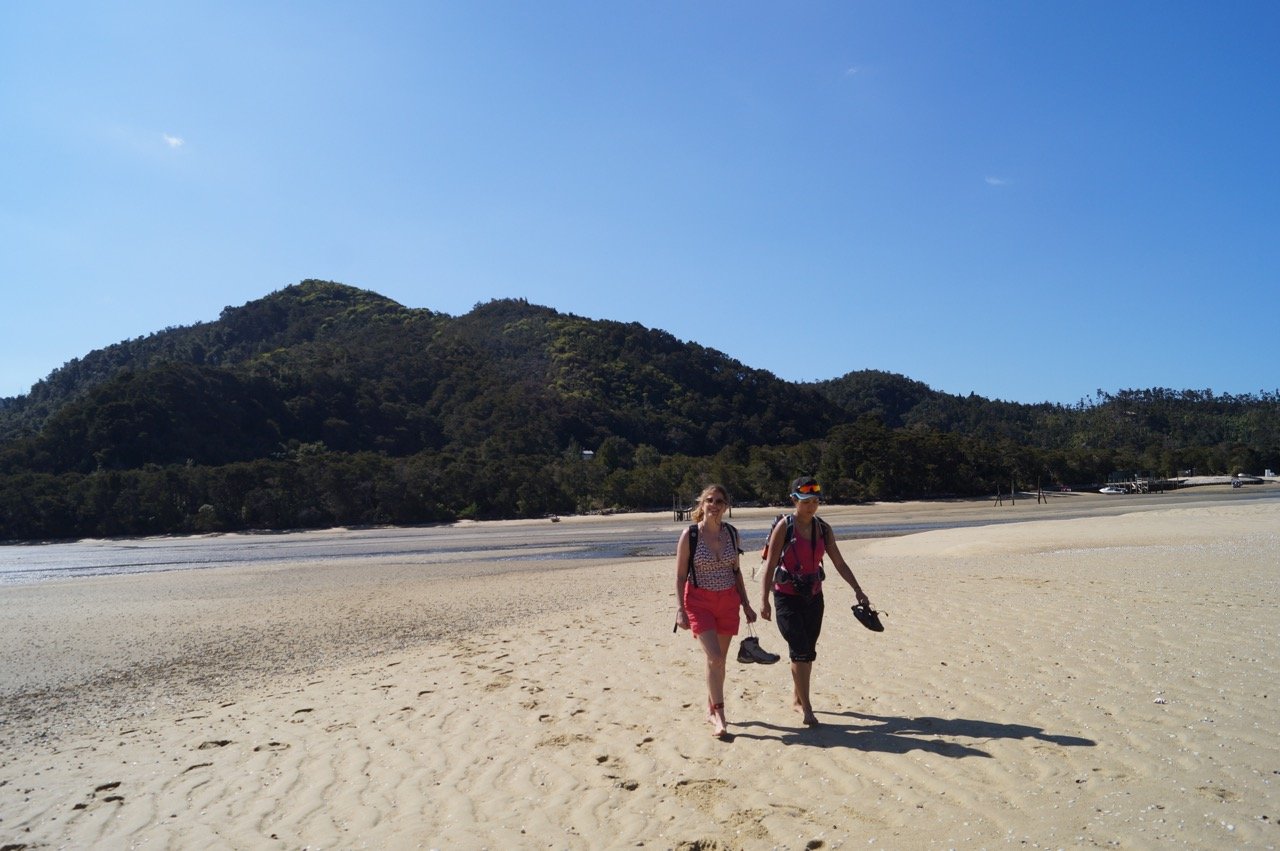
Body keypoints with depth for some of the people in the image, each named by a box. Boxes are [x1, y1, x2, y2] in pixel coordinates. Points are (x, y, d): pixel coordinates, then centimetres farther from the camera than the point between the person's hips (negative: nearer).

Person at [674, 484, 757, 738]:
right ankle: (719, 717, -5)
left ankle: (711, 709, 27)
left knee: (719, 660, 11)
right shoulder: (690, 535, -10)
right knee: (715, 658, -14)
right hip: (700, 602, -4)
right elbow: (680, 575, -6)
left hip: (728, 601, 4)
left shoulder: (731, 533, 3)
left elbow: (736, 571, 13)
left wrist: (746, 604, 12)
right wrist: (680, 609, -12)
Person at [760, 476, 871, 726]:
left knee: (808, 651, 11)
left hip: (813, 596, 5)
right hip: (787, 595, -5)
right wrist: (765, 600, -15)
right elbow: (770, 565, -11)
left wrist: (858, 590, 0)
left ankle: (798, 699, 28)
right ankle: (806, 707, -5)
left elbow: (839, 563, 8)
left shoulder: (823, 529, 5)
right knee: (800, 650, -11)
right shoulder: (784, 527, -10)